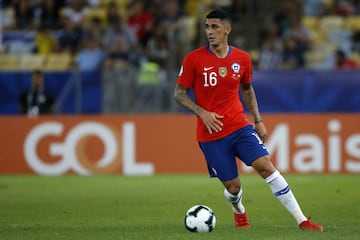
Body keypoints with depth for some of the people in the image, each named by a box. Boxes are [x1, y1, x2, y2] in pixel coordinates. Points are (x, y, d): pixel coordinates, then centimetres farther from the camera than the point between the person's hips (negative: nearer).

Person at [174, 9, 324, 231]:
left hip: (240, 126, 2)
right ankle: (239, 212, 39)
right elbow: (179, 93, -2)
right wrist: (202, 113, -16)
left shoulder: (242, 58, 2)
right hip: (211, 134, -2)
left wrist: (258, 120, 12)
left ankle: (302, 220, -13)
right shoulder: (194, 59, -7)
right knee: (232, 185, 0)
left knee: (266, 166, -15)